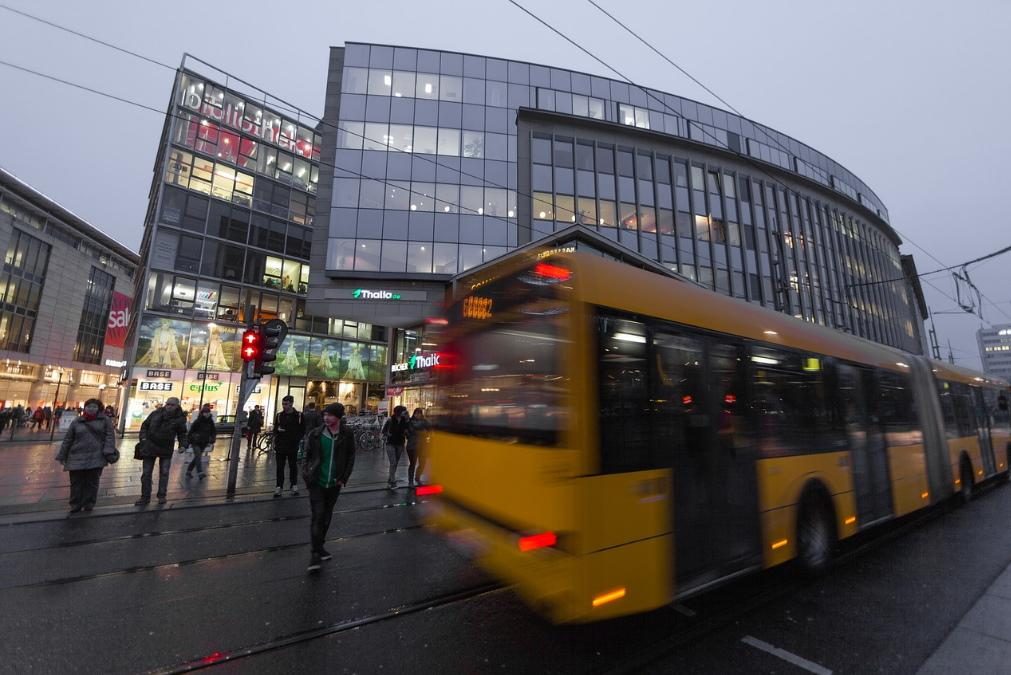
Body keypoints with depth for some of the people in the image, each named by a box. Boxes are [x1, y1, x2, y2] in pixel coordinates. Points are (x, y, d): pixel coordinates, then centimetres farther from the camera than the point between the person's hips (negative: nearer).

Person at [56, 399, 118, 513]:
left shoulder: (105, 420, 2)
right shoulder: (77, 422, 8)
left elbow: (110, 436, -4)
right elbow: (67, 440, 12)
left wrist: (108, 452, -16)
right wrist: (62, 456, 9)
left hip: (96, 458, -2)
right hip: (77, 458, 2)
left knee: (92, 482, 5)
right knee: (76, 483, 5)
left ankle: (89, 504, 17)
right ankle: (75, 505, 19)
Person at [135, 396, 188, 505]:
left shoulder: (180, 418, -8)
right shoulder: (156, 413, -6)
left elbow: (182, 433, -1)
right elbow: (145, 425, 6)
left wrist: (182, 445, -15)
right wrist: (143, 437, -7)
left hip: (166, 449, -1)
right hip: (150, 447, 1)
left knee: (164, 473, 7)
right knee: (146, 473, 8)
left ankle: (161, 496, 21)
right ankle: (145, 497, 21)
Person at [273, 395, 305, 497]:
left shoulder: (299, 416, -2)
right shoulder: (279, 415, 6)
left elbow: (302, 430, 4)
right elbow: (275, 429, 14)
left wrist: (296, 439, -9)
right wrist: (278, 430, -8)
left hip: (293, 446, -2)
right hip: (280, 445, 2)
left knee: (293, 466, 8)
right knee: (280, 467, 4)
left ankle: (294, 485, 19)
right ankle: (279, 487, 13)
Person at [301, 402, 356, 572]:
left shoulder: (347, 435, -5)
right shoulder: (315, 434, -7)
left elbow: (350, 458, 2)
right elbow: (307, 455, 1)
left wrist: (343, 478, -2)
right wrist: (306, 475, -5)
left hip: (334, 484, 2)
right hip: (317, 482, -2)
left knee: (326, 517, 14)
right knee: (317, 516, -7)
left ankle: (319, 546, 32)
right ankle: (315, 553, 3)